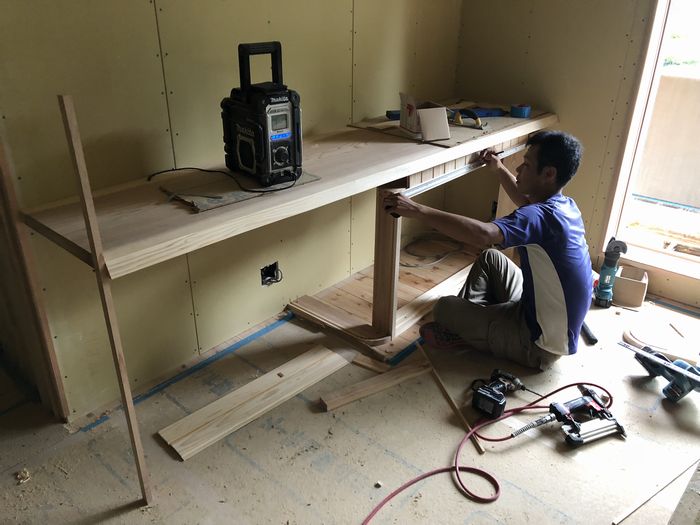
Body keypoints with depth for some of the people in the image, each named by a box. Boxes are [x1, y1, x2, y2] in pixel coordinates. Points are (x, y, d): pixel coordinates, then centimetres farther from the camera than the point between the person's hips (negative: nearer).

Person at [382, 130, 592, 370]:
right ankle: (467, 319, 22)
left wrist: (418, 210, -46)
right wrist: (500, 170, 21)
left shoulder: (543, 217, -30)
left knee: (444, 308, -3)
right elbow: (528, 203, 24)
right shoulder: (564, 206, 0)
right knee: (490, 258, 17)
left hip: (540, 345, -9)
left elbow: (483, 235, -47)